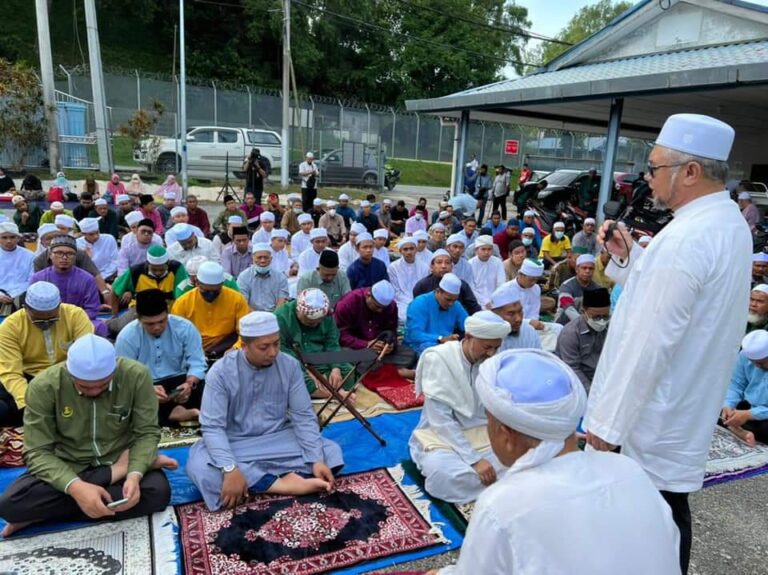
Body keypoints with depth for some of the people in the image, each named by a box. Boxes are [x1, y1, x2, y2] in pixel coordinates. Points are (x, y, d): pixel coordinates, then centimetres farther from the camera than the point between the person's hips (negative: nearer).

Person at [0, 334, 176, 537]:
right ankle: (114, 475, -16)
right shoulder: (44, 386, -18)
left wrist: (134, 475, -31)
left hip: (121, 459, 0)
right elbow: (38, 453, -17)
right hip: (68, 466, 0)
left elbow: (147, 433, -12)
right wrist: (75, 487, -35)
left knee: (158, 493, -30)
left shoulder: (136, 375, -19)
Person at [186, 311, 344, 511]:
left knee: (331, 453, -18)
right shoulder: (221, 372, -15)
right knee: (199, 468, -33)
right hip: (235, 445, -2)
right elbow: (212, 426, -21)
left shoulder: (290, 365, -8)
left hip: (279, 440, 2)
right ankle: (282, 484, -28)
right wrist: (231, 469, -36)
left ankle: (254, 481, -25)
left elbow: (304, 416, -8)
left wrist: (317, 460, -21)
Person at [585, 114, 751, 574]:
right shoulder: (729, 224, 5)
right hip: (689, 405, 10)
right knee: (667, 508, 23)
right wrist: (630, 258, 2)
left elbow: (648, 343, -26)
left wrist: (609, 420, -18)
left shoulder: (684, 239, -26)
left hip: (658, 414, -9)